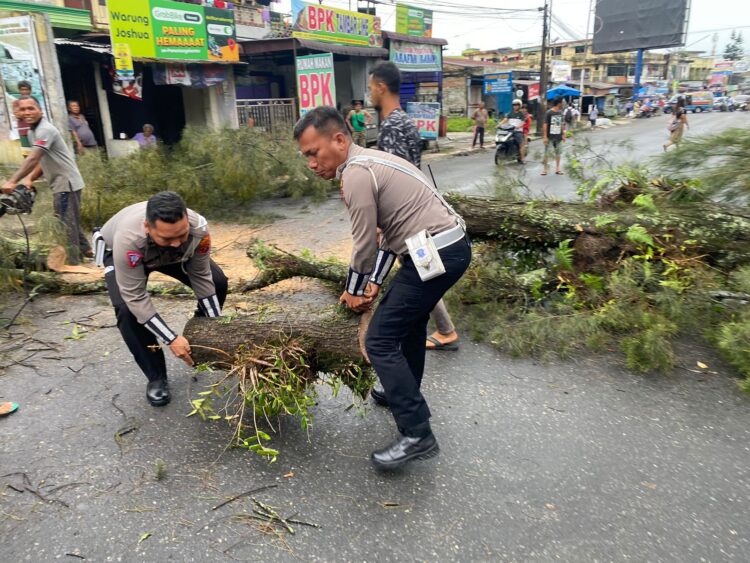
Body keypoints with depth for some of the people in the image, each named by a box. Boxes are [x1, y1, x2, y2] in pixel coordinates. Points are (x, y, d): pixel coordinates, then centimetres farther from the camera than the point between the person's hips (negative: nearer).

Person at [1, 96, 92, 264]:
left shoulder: (45, 130, -17)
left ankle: (71, 263, 0)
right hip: (61, 182, 10)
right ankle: (86, 250, 31)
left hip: (66, 182, -10)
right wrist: (29, 178, -2)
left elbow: (33, 159, -29)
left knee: (65, 224, -7)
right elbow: (43, 161, 13)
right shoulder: (32, 131, 15)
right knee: (71, 222, 19)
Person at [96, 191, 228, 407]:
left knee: (217, 283, -8)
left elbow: (201, 278, -23)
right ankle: (156, 378, -7)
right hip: (117, 251, -3)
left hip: (169, 254, 3)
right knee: (128, 309, -26)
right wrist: (171, 339, -39)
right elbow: (135, 298, -37)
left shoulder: (199, 229, -37)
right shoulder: (128, 239, -45)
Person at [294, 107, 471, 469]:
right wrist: (374, 283, 14)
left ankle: (416, 434, -1)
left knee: (380, 340, -6)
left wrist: (353, 292, 5)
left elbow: (365, 244, -11)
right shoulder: (369, 162, 17)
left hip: (435, 254, -11)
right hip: (450, 246, 11)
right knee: (408, 317, 27)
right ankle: (404, 394, 46)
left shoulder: (355, 174, -14)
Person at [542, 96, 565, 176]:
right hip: (550, 136, -5)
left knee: (558, 152, 9)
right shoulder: (549, 112, -9)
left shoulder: (560, 112, 8)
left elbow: (562, 124, 14)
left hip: (558, 136, 5)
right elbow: (545, 125, -10)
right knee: (546, 153, -1)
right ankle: (545, 168, 9)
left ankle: (557, 168, 16)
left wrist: (563, 134, 10)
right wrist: (545, 137, -14)